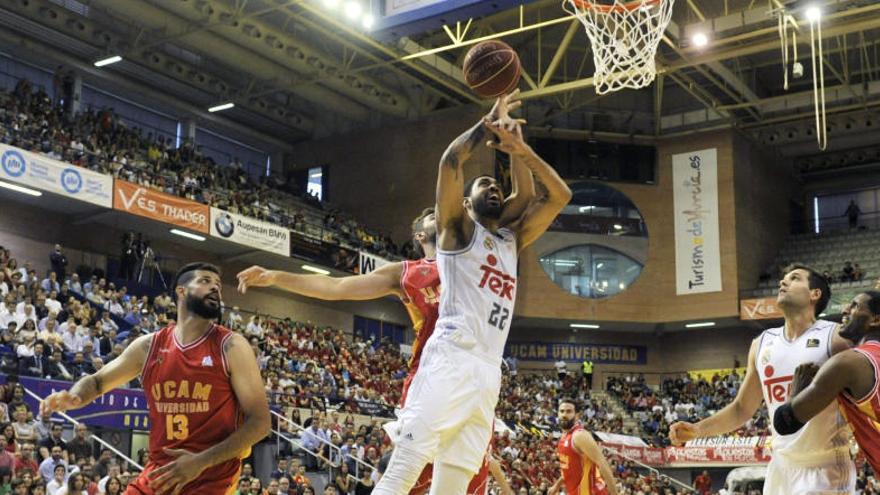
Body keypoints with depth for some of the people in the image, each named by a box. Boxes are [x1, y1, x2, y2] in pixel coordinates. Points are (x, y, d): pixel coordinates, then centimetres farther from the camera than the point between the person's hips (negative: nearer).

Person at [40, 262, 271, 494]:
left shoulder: (231, 346, -5)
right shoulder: (148, 345, 6)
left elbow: (260, 421, -8)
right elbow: (97, 381, 20)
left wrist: (202, 462, -18)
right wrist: (73, 397, -4)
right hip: (157, 475, 4)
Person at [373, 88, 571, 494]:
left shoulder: (512, 239, 26)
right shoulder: (458, 228, 10)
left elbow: (560, 195, 21)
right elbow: (451, 159, -5)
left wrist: (518, 147, 13)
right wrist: (489, 121, 8)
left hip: (488, 372, 6)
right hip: (451, 360, -6)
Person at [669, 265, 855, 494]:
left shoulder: (834, 338, -6)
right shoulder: (762, 343, 10)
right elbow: (742, 408, 15)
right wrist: (697, 429, 1)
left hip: (826, 468, -5)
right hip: (782, 466, 5)